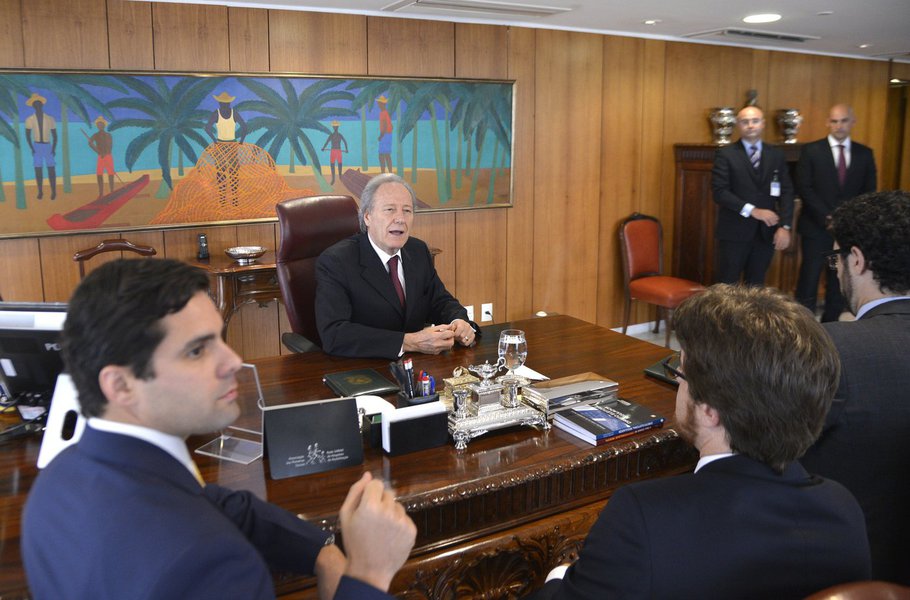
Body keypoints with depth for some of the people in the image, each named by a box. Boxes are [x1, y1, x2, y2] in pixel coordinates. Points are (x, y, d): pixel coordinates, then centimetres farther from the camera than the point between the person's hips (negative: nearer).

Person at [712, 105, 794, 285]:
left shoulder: (776, 155, 10)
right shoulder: (725, 154, -1)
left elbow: (786, 192, 7)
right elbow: (719, 191, -10)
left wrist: (785, 226, -6)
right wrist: (752, 210, -16)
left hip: (766, 232, 4)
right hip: (734, 232, -4)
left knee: (756, 287, 10)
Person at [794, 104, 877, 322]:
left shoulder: (865, 153, 8)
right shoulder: (811, 150, -1)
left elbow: (869, 192, 7)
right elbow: (804, 188, -7)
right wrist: (826, 216, -14)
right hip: (816, 227, -3)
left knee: (840, 280, 9)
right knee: (809, 279, -2)